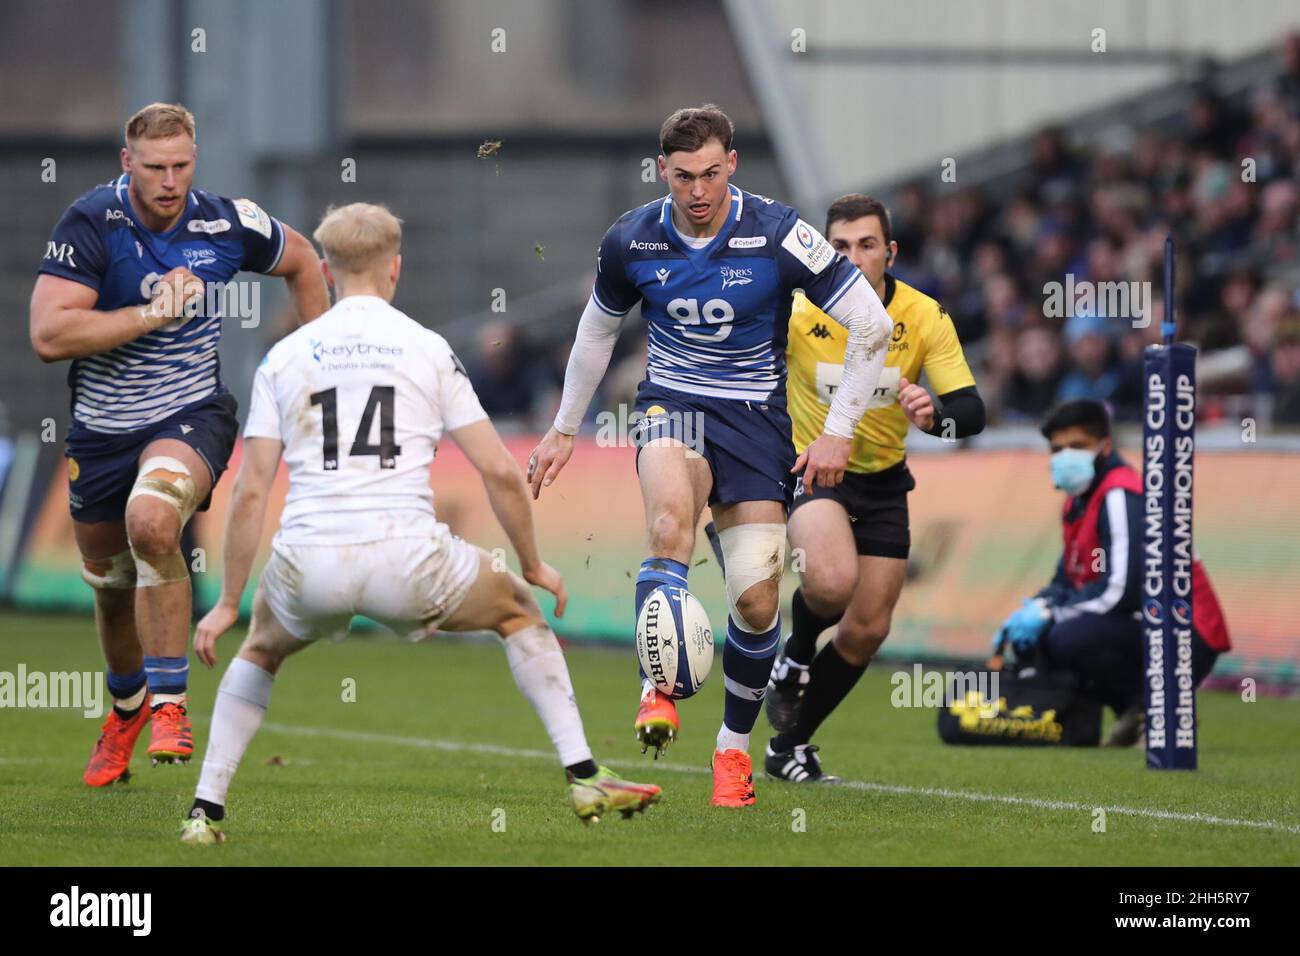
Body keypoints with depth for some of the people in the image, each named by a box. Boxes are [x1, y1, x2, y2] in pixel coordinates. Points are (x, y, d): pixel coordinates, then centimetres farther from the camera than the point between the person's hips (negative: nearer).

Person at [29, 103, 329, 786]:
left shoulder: (227, 224, -9)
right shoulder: (92, 223, -16)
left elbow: (302, 262, 14)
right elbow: (48, 335, -25)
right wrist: (152, 312, -27)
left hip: (191, 417, -2)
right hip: (101, 429, 2)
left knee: (151, 520, -33)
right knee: (111, 587, 14)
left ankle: (169, 703, -22)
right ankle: (126, 709, 46)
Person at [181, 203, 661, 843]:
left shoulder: (284, 358, 10)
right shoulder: (429, 349, 7)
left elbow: (250, 491, 5)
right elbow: (500, 472, 4)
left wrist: (228, 604, 11)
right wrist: (533, 565, 19)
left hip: (309, 567, 1)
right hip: (406, 561, -1)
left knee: (261, 650, 34)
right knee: (520, 612, 26)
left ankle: (206, 810, 22)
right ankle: (583, 778, 18)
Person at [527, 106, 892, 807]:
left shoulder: (777, 235, -15)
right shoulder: (631, 241, -6)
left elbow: (871, 324, -8)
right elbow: (597, 331, 15)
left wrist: (839, 431, -9)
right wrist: (563, 430, 20)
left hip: (756, 414, -1)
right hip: (672, 405, 1)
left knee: (757, 599, -7)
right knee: (670, 519, -35)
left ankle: (734, 745, 16)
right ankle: (658, 691, -30)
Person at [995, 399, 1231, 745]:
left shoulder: (1122, 498, -17)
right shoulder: (1079, 502, 14)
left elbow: (1122, 589, -26)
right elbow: (1066, 582, 17)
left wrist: (1046, 614, -17)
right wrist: (1031, 611, -4)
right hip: (1142, 626, 10)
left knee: (1069, 637, -29)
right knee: (1037, 639, 8)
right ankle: (1133, 713, 10)